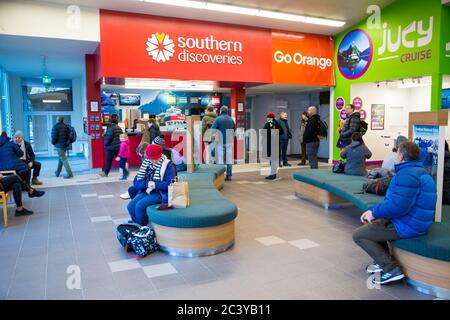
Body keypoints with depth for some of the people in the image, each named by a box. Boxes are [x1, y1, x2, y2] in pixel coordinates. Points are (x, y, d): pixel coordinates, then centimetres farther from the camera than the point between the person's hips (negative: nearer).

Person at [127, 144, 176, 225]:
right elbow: (136, 182, 2)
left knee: (139, 206, -23)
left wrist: (155, 184, -23)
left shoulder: (168, 165, -8)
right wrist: (147, 183, -17)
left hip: (160, 193, -6)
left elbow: (170, 184, -16)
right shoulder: (146, 164, 8)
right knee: (130, 206, -14)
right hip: (145, 191, 6)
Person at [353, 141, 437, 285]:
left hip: (407, 227, -11)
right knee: (374, 223, 30)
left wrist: (374, 212, -15)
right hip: (417, 223, 11)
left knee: (358, 235, -6)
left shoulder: (406, 175, -22)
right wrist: (373, 210, 7)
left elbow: (398, 206, -31)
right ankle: (382, 261, 26)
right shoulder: (419, 171, 15)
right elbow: (393, 199, 16)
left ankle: (391, 269, -7)